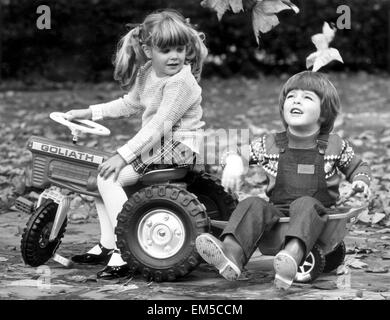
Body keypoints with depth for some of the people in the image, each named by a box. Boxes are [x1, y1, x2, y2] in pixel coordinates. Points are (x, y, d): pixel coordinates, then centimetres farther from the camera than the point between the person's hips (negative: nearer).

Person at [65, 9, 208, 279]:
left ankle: (123, 253, -18)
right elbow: (129, 105, 25)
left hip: (177, 148, -10)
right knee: (101, 174, 9)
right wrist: (90, 112, 18)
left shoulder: (181, 82, -21)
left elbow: (158, 126, -26)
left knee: (110, 177, -19)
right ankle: (106, 245, 13)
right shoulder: (147, 74, 8)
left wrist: (123, 155, -28)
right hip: (154, 145, 10)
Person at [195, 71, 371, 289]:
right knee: (253, 205, -27)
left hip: (317, 209, -2)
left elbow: (358, 166, 23)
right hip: (278, 210, 2)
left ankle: (293, 254, -66)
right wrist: (234, 161, -4)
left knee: (305, 204, -36)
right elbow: (241, 152, 19)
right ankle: (231, 253, -54)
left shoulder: (335, 146, 8)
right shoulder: (270, 144, 10)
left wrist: (361, 181, 1)